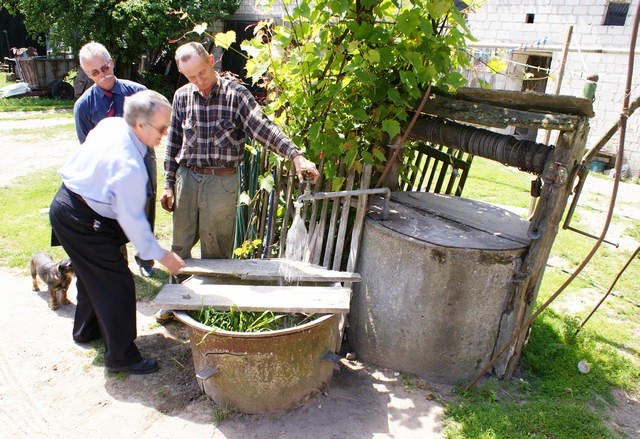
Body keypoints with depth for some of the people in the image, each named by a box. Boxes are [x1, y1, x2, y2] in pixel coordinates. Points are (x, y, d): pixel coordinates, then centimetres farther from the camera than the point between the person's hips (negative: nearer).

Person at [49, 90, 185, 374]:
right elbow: (132, 220, -25)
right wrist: (161, 255, -15)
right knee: (116, 284, -3)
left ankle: (86, 330, 47)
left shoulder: (110, 123, -5)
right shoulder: (129, 166, -31)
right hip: (83, 222, -10)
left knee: (92, 274, 26)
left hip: (64, 204, 10)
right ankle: (121, 357, 9)